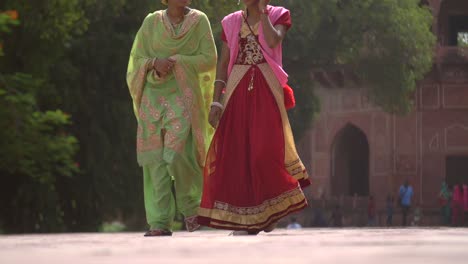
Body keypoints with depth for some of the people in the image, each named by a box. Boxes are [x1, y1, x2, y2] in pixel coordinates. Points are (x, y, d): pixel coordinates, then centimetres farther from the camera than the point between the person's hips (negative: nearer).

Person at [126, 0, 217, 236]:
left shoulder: (199, 21, 4)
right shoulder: (152, 22, 8)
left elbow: (209, 59, -2)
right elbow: (138, 60, 8)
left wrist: (176, 62, -12)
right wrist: (155, 63, -14)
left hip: (184, 96, -2)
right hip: (154, 97, 2)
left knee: (177, 153, -16)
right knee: (155, 159, -5)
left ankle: (190, 206, 9)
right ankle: (160, 223, -3)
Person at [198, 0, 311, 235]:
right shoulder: (232, 22, 12)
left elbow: (273, 41, -16)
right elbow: (223, 64, 9)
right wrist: (216, 100, 0)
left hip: (267, 92, -3)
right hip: (238, 91, 3)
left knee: (266, 149, -10)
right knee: (237, 151, -4)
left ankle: (267, 212, 5)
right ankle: (244, 218, 0)